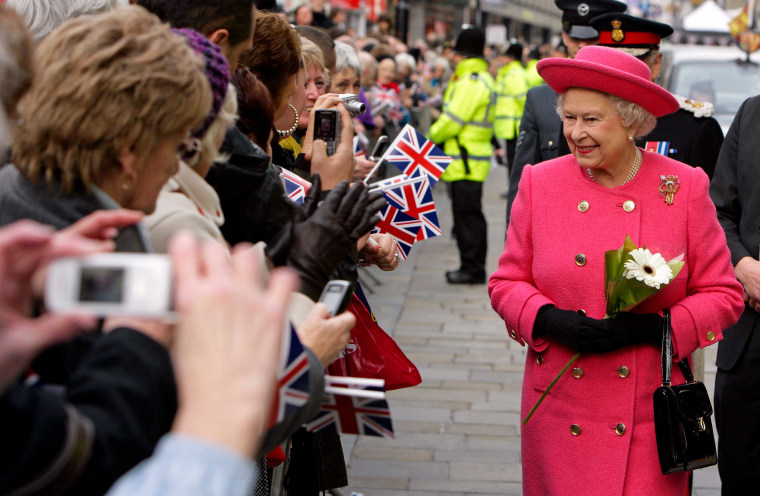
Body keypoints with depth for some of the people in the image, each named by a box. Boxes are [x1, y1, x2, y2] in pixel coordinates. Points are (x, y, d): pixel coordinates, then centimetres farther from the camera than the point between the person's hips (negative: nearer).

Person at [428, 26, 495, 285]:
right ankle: (471, 268, 19)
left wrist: (431, 136, -3)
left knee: (467, 213, -6)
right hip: (469, 159, 10)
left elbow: (453, 121, -17)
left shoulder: (471, 82, -16)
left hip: (466, 162, -10)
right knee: (467, 213, 14)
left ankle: (472, 268, -1)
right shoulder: (481, 78, 18)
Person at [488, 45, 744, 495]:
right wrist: (550, 319, -13)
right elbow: (507, 283, 7)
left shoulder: (685, 187, -3)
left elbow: (724, 295, 1)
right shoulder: (540, 183, 1)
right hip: (560, 405, 1)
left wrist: (652, 328, -15)